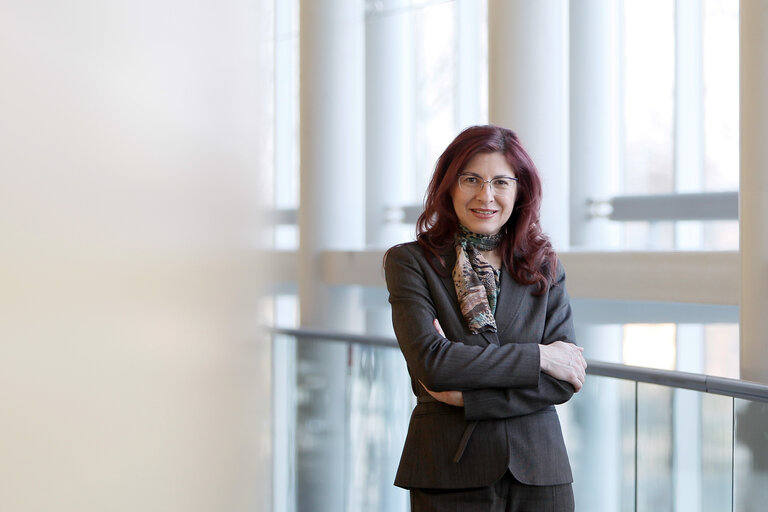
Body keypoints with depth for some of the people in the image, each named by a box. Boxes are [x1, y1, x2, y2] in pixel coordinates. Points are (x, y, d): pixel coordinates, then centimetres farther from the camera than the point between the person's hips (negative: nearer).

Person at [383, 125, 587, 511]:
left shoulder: (545, 267, 7)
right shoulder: (410, 262, -1)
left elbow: (563, 383, -2)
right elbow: (431, 363, -15)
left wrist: (469, 396, -13)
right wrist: (538, 357, -11)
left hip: (538, 476, 2)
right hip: (450, 478, -2)